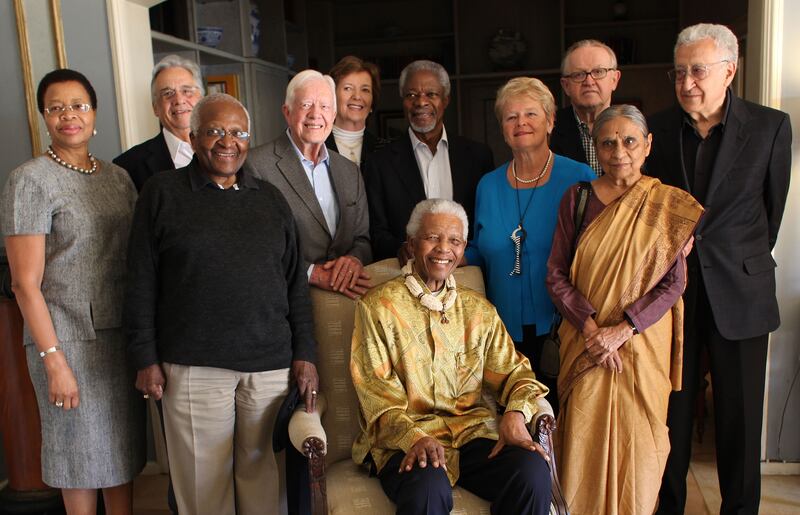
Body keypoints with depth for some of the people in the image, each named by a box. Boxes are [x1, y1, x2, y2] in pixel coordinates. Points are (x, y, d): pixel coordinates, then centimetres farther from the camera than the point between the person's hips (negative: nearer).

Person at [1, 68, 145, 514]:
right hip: (69, 339, -5)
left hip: (123, 334, 5)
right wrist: (54, 360, -14)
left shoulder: (119, 177, 8)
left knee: (124, 445, 14)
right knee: (82, 449, 9)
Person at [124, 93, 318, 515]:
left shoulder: (270, 199, 12)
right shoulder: (162, 192, 4)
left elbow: (295, 282, 11)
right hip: (192, 366, -2)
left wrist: (304, 355, 5)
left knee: (263, 475, 10)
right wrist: (146, 359, -2)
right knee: (204, 480, 6)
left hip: (272, 365, 2)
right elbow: (142, 282, 2)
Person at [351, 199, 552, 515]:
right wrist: (414, 436, -21)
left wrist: (516, 412, -10)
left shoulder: (479, 310, 17)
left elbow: (512, 371, 13)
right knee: (429, 488, -36)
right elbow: (375, 390, -4)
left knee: (533, 471, -24)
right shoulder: (378, 306, 3)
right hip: (404, 441, -4)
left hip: (472, 432, 4)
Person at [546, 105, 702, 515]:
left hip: (644, 340, 0)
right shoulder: (577, 198, 1)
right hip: (585, 342, 0)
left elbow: (674, 283, -4)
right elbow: (556, 275, -1)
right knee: (585, 437, 2)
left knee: (637, 440, 6)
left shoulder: (667, 205, -1)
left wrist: (622, 330, -15)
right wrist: (591, 329, -14)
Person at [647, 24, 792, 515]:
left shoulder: (771, 127, -1)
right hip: (670, 288, 1)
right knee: (671, 409, 7)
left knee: (740, 414, 8)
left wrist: (743, 263, 13)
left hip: (738, 291, -1)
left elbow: (773, 211, 7)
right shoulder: (658, 129, 3)